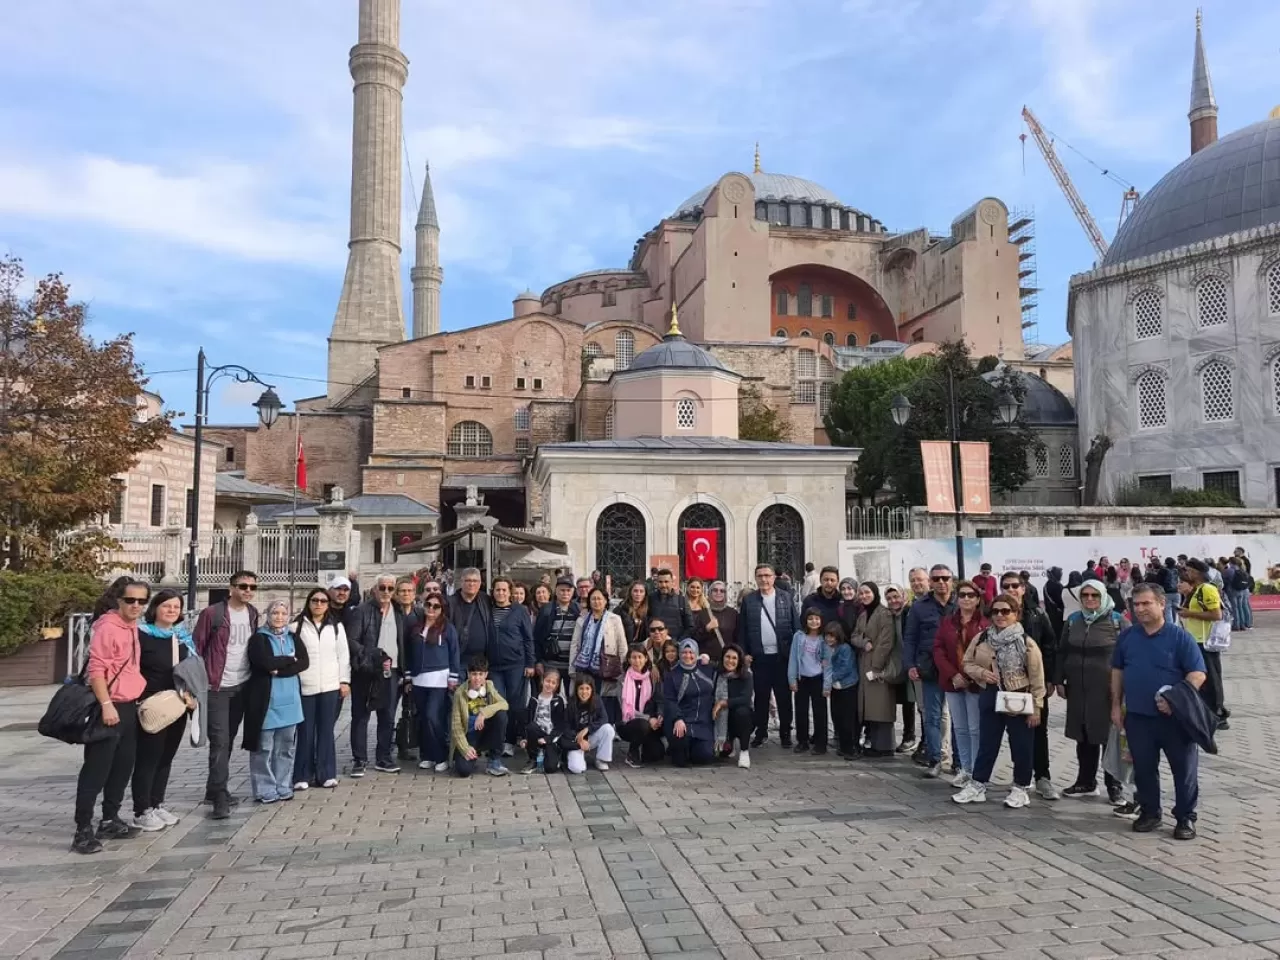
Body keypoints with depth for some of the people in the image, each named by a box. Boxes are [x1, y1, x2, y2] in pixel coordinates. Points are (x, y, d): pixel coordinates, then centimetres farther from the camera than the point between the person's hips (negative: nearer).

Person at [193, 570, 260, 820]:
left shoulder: (253, 614, 7)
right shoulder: (212, 614, -10)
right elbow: (197, 649, -8)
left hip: (242, 686, 6)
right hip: (217, 687, -6)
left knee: (228, 740, 14)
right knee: (220, 741, -8)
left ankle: (214, 789, 26)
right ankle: (220, 797, -5)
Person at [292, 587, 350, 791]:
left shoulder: (336, 626, 8)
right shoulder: (297, 626, 0)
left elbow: (343, 655, 9)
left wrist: (345, 681, 4)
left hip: (330, 686, 2)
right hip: (304, 687, -2)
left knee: (326, 731, 7)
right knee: (305, 732, 3)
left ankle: (326, 774, 14)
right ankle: (303, 776, 12)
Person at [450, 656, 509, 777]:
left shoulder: (489, 686, -2)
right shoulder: (460, 693, -12)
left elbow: (504, 704, -17)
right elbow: (456, 725, -12)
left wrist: (484, 712, -33)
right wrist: (465, 748, -23)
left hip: (486, 733, 3)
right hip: (468, 737, -3)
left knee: (501, 714, -27)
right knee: (464, 770, -29)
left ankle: (494, 762, -14)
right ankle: (473, 756, 10)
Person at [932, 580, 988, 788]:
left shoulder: (986, 623, -5)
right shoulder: (947, 622, 9)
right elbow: (938, 649, 3)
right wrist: (952, 675, -9)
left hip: (976, 682, -4)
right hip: (953, 682, 4)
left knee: (976, 728, 0)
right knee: (959, 728, 11)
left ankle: (977, 772, 10)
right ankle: (965, 769, 22)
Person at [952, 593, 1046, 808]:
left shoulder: (1027, 643, -10)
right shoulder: (981, 639, 1)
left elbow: (1037, 678, -8)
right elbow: (968, 663, 10)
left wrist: (1035, 707, -9)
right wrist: (981, 672, -11)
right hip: (990, 698, 4)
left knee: (1021, 746, 7)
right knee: (987, 743, 12)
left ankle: (1021, 787, 22)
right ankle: (977, 784, 21)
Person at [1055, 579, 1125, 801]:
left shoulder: (1117, 621, -4)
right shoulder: (1073, 620, 9)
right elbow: (1062, 652, 13)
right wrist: (1059, 680, 8)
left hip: (1107, 689, -4)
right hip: (1078, 689, 4)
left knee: (1110, 738, 4)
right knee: (1083, 737, 11)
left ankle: (1114, 785, 14)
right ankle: (1086, 782, 21)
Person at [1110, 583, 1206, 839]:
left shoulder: (1180, 636, -8)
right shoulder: (1127, 636, 5)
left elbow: (1198, 674, -10)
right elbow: (1117, 671, 14)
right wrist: (1116, 705, 11)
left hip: (1175, 718, -3)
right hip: (1137, 717, 4)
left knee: (1184, 770, 5)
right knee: (1143, 769, 11)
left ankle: (1186, 818, 19)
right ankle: (1150, 813, 26)